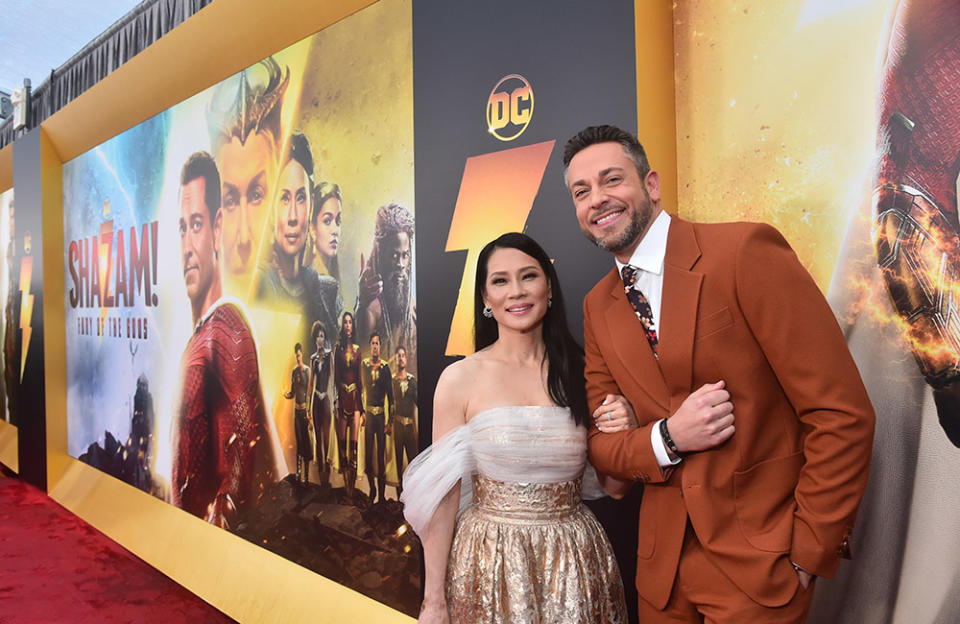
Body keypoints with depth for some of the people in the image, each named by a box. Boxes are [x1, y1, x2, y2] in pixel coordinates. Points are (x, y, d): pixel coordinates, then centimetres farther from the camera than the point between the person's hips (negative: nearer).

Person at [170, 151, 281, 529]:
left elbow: (248, 450, -24)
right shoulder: (195, 342, 14)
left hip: (213, 530, -8)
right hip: (182, 523, 8)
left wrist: (218, 516, -20)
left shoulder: (230, 329, -16)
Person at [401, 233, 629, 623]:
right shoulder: (460, 379, -10)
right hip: (491, 564, -3)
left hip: (575, 562, 3)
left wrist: (624, 432, -14)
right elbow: (443, 496, -8)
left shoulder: (579, 371, -1)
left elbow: (615, 486, 5)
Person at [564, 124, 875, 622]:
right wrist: (667, 438, -16)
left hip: (758, 563, -5)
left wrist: (808, 555, -13)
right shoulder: (598, 307, 3)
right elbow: (599, 443, 4)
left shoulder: (745, 251, -16)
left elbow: (843, 414, -16)